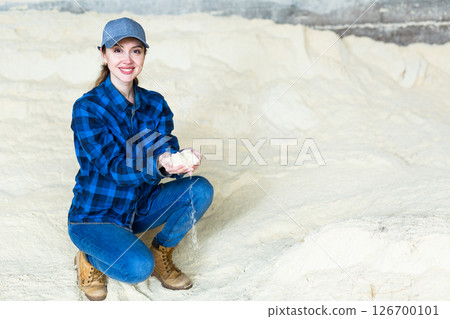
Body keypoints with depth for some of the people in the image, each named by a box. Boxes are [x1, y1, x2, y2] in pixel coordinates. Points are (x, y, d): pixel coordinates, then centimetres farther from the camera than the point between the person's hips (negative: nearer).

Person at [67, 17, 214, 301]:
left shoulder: (155, 104, -1)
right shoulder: (87, 108, -19)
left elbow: (168, 149, -10)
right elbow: (115, 168, -26)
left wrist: (183, 161, -36)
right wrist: (158, 164, -46)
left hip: (141, 207, 6)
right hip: (95, 215, -5)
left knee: (201, 189, -17)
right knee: (139, 268, -31)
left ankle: (161, 253, 4)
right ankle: (90, 257, 3)